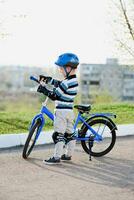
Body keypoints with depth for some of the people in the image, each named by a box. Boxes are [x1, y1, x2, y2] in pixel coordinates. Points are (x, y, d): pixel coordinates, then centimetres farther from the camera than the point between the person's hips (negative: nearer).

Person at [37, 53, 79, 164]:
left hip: (61, 111, -9)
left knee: (58, 134, -6)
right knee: (69, 133, 13)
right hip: (70, 111, 10)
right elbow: (59, 84, 21)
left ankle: (57, 157, -5)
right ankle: (68, 155, 21)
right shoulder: (74, 80, 9)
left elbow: (54, 95, -19)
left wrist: (44, 90, -9)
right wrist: (46, 79, 21)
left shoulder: (67, 82, -20)